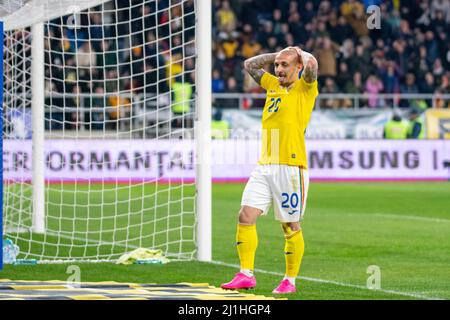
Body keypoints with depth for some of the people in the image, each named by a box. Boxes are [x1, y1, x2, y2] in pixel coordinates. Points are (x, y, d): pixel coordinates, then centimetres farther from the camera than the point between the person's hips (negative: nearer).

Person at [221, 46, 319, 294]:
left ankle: (290, 280, 10)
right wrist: (278, 54, 22)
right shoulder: (273, 85, 18)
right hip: (264, 166, 6)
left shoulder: (305, 88, 0)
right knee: (245, 216, -4)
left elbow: (311, 64, -19)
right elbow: (250, 65, 29)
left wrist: (300, 53, 2)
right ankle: (246, 274, 1)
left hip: (291, 167, -6)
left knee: (291, 227, 0)